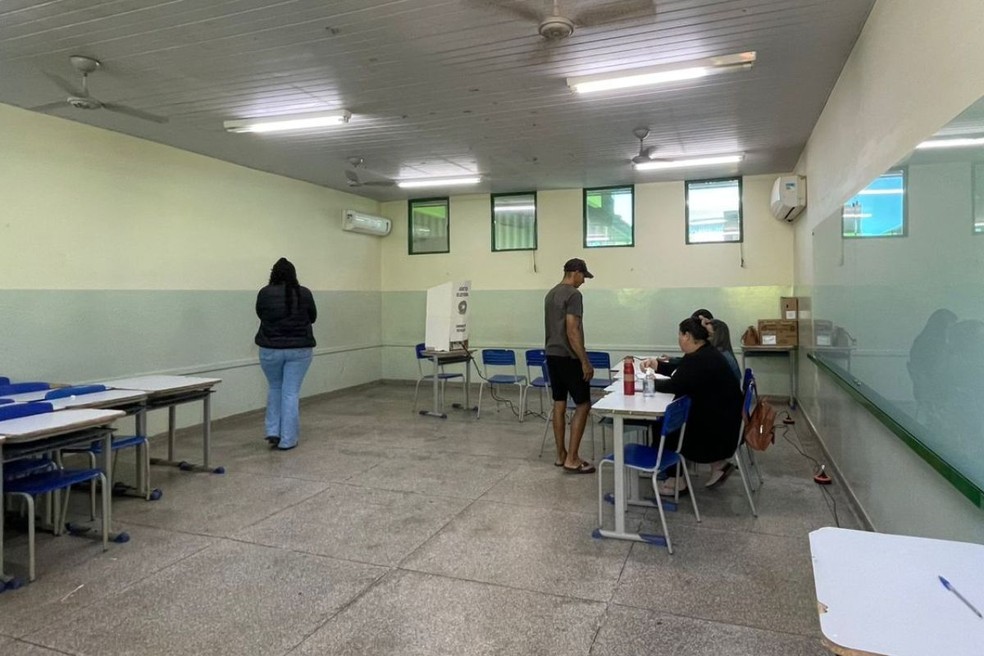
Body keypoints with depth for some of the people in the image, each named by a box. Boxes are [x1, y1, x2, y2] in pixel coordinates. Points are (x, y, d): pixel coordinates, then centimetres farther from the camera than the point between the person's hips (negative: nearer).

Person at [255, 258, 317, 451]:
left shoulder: (264, 293, -4)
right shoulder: (304, 293, -5)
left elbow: (261, 315, 12)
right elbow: (312, 317, 9)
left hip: (270, 349, 1)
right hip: (299, 349, -1)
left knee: (275, 388, 20)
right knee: (291, 392, 3)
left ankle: (273, 432, 14)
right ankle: (287, 440, 6)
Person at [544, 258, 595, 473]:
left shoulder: (550, 294, 14)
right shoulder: (573, 294, -14)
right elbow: (572, 331, -20)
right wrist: (585, 362, -17)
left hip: (551, 354, 9)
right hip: (568, 357, -9)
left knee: (559, 404, 12)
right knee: (583, 405, -2)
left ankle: (561, 455, 18)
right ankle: (572, 459, -2)